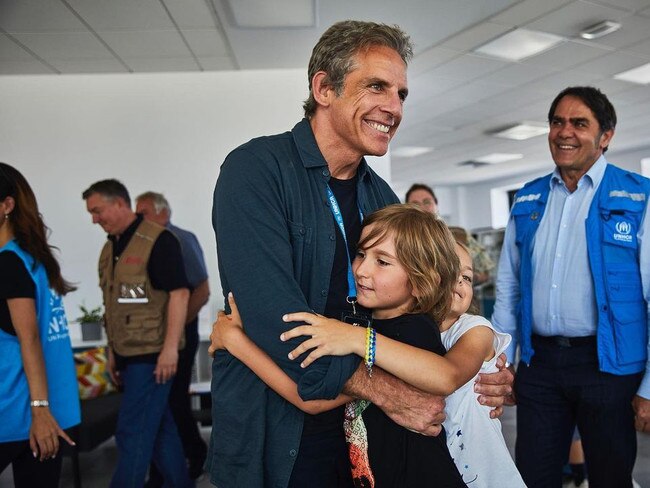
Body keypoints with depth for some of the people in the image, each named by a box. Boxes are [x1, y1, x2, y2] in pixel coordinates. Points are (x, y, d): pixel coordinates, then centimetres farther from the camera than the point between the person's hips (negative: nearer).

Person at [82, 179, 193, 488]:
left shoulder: (158, 240, -13)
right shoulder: (109, 248, 12)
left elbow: (179, 293, -18)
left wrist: (170, 347, -21)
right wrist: (113, 351, 17)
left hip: (151, 353, -8)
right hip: (128, 354, 8)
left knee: (133, 432, -3)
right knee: (158, 426, 16)